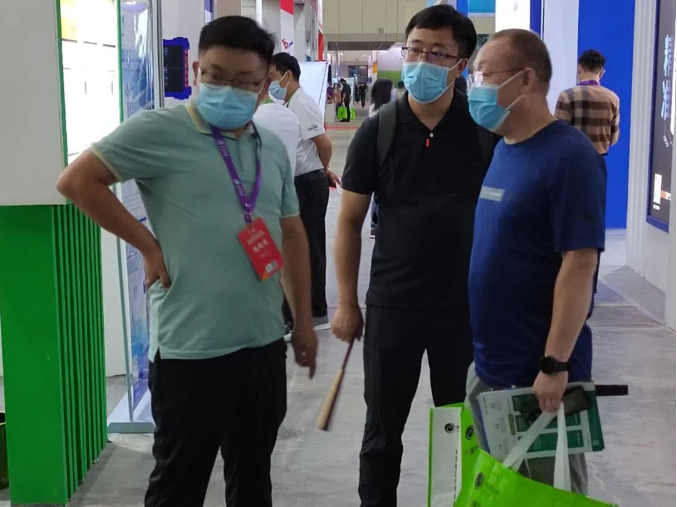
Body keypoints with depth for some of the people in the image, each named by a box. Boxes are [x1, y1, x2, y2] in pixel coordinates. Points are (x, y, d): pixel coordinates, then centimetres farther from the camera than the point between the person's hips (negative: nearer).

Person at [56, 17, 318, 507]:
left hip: (264, 344, 6)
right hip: (190, 350, -6)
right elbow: (77, 180, -13)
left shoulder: (273, 148, 10)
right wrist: (149, 245, -12)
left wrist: (304, 320, 16)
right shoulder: (160, 130, -9)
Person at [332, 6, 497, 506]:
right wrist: (347, 301, -2)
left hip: (467, 304, 0)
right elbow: (350, 220, 0)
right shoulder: (376, 131, -4)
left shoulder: (487, 129, -5)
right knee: (383, 430, 13)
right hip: (392, 303, 0)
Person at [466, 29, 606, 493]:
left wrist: (556, 364, -22)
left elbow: (579, 265, -20)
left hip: (540, 373, -8)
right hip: (487, 364, 8)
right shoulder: (498, 151, 8)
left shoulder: (569, 156, -16)